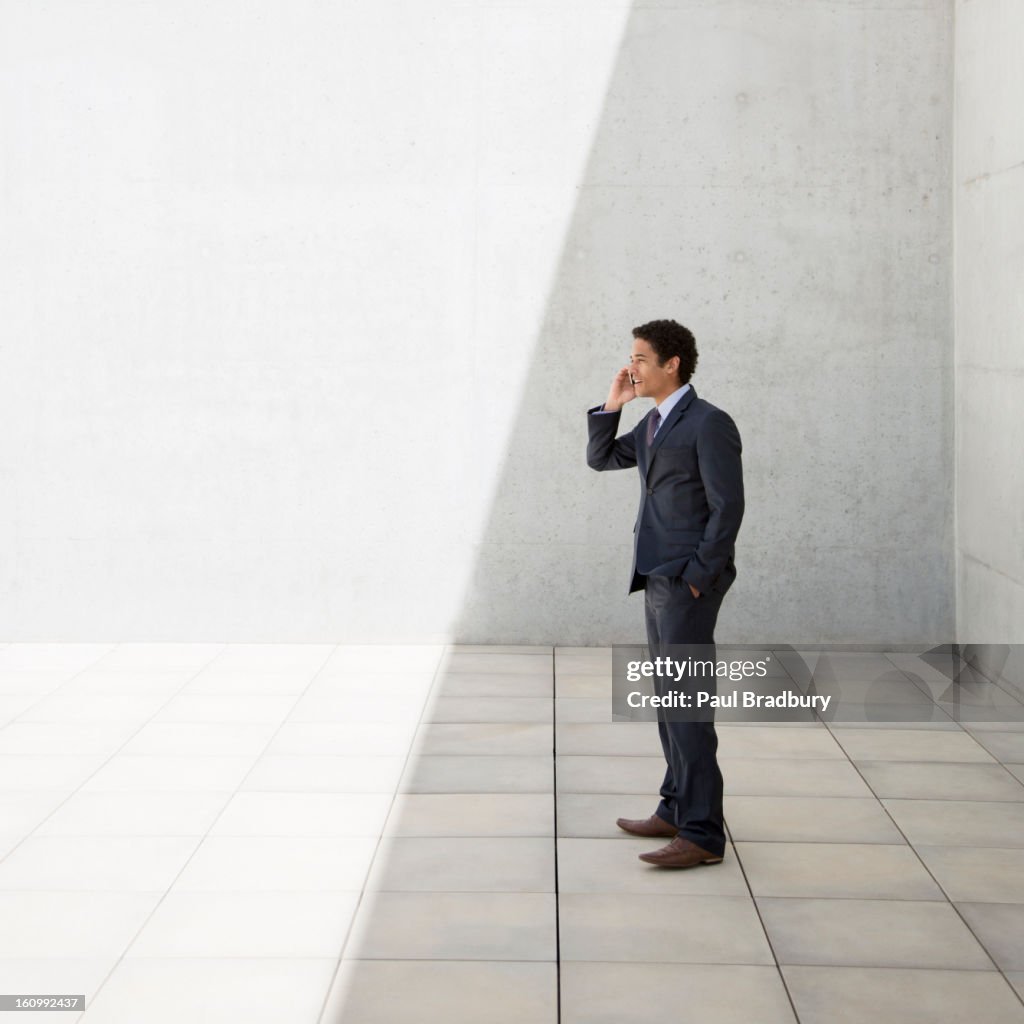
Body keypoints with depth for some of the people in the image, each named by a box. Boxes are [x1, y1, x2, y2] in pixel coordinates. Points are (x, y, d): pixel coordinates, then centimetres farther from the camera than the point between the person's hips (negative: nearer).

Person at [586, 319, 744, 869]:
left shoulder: (709, 423, -13)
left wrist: (698, 576, -18)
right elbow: (600, 459, 20)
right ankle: (677, 810, 24)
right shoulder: (655, 423, 14)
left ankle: (702, 832, -6)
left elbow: (728, 505, -17)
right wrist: (611, 405, 6)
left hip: (688, 580, -10)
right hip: (658, 577, 10)